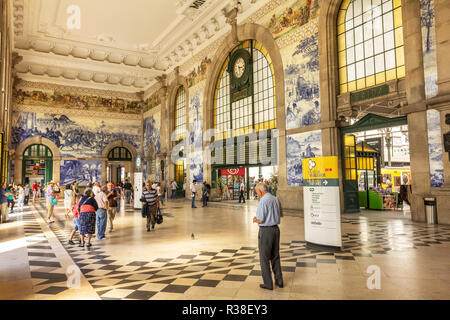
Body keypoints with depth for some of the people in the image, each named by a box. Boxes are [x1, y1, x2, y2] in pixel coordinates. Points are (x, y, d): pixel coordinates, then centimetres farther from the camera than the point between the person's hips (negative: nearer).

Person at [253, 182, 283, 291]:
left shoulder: (263, 201, -18)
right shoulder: (276, 199, 5)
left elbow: (260, 220, -18)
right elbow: (280, 215, 16)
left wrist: (255, 220, 2)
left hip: (265, 231, -7)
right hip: (276, 229, 7)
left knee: (264, 258, 6)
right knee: (275, 256, 19)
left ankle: (268, 284, 14)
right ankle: (279, 280, 27)